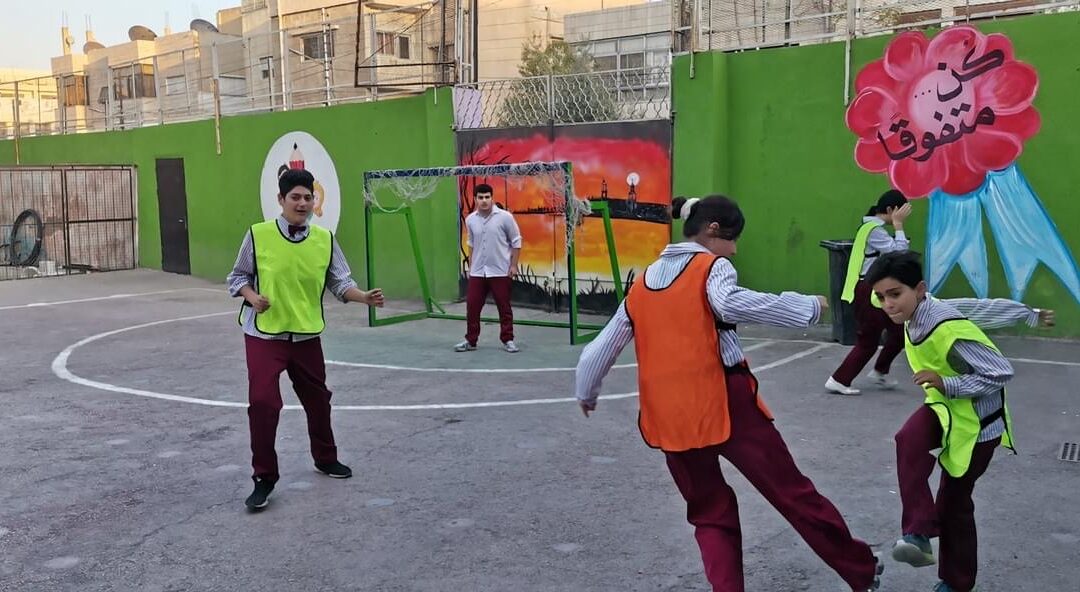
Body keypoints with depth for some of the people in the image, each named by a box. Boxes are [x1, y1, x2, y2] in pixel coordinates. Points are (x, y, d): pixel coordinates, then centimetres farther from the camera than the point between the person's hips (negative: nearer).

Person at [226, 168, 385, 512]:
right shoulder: (258, 235, -9)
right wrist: (252, 297, -17)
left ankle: (325, 458, 40)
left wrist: (365, 297, -18)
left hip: (306, 336, 3)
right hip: (263, 335, -3)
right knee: (262, 402, -12)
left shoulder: (325, 239, -2)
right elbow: (238, 276, 2)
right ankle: (264, 478, 3)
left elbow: (340, 282, 0)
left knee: (317, 399, 16)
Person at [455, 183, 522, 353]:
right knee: (472, 306, 3)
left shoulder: (505, 217, -9)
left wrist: (514, 265, -6)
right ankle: (470, 341, 14)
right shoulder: (470, 220, 3)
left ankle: (507, 340, 16)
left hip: (500, 271, -3)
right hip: (477, 272, 3)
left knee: (504, 307, 4)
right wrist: (470, 266, 16)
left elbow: (516, 241, -2)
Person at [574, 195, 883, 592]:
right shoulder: (713, 267, 0)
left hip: (669, 419, 5)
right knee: (793, 493, 9)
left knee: (709, 513, 20)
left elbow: (603, 346, 21)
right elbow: (732, 303, -23)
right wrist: (809, 306, -17)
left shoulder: (641, 284, 16)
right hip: (724, 405, -4)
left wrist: (587, 393, 37)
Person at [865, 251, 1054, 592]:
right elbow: (983, 307, 3)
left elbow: (1002, 373, -29)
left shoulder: (949, 330, -34)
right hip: (945, 407, 6)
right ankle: (918, 534, -26)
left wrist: (945, 383, -35)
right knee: (909, 441, -26)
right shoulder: (925, 310, -10)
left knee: (954, 500, 4)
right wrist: (1031, 315, 16)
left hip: (977, 422, -6)